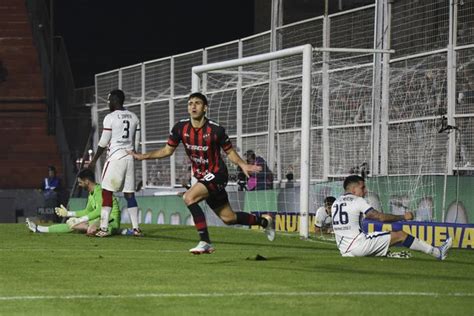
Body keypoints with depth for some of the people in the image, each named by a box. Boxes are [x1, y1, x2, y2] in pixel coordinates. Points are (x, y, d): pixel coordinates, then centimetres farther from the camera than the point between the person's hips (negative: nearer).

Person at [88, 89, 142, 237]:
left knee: (107, 192, -2)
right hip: (129, 158, 6)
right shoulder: (133, 117, 11)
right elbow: (136, 142, 14)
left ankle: (104, 228, -7)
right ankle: (136, 228, 5)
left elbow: (103, 142, -6)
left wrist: (94, 160, 2)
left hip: (115, 158, -6)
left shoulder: (110, 118, -8)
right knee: (129, 194, 9)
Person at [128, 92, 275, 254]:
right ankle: (264, 221, 40)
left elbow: (229, 151, -2)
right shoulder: (181, 128, -6)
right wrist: (144, 156, -2)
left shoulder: (216, 129, -17)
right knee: (228, 218, 14)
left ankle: (205, 243, -22)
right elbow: (167, 150, 7)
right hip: (201, 177, 6)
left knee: (189, 197, -28)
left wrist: (243, 165, -19)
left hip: (217, 175, -6)